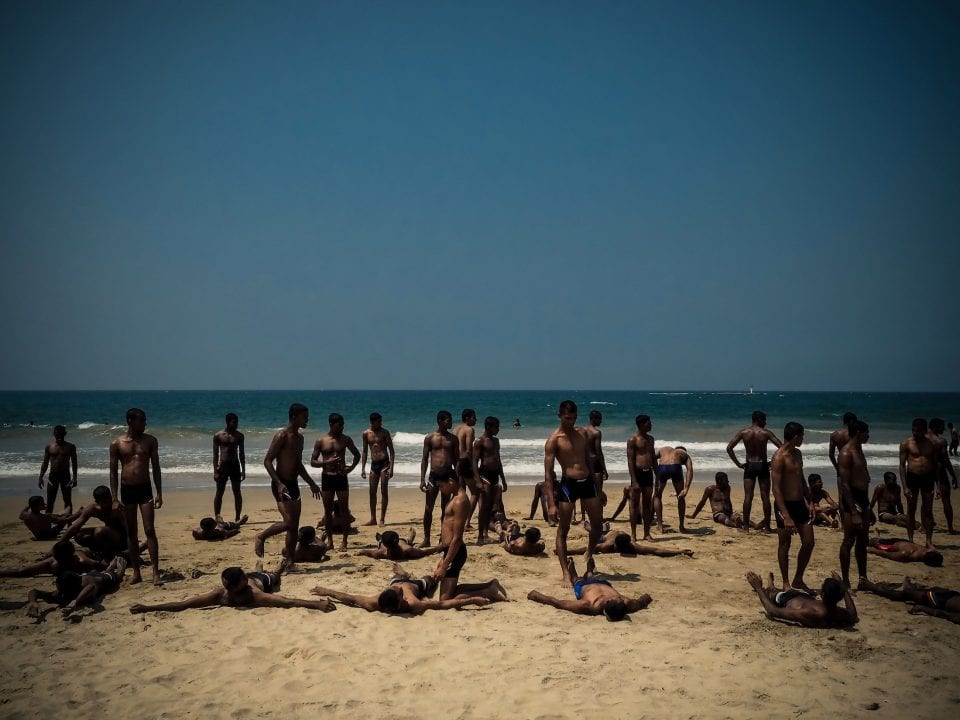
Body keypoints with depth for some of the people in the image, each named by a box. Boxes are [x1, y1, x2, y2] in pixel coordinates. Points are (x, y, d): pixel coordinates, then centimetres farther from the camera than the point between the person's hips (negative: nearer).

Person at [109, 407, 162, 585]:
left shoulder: (150, 441, 3)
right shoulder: (117, 444, -1)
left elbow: (155, 467, 5)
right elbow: (113, 472, 2)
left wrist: (159, 493, -1)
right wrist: (115, 498, -4)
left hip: (145, 489, 0)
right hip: (126, 490, 0)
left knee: (149, 531, -7)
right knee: (131, 533, 7)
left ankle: (156, 573, -7)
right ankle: (136, 573, 14)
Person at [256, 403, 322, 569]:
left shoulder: (299, 438, 15)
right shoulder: (282, 437, -12)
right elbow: (267, 461, -16)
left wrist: (311, 483, 23)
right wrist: (279, 484, -25)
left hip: (293, 484, 9)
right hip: (281, 485, -9)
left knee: (294, 526, 8)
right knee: (289, 522, -17)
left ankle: (289, 561, 15)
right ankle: (261, 537, 5)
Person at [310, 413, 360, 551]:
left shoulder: (346, 439, 3)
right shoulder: (321, 441, -1)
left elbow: (357, 455, 16)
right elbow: (313, 462, 0)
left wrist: (351, 467, -2)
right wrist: (327, 462, -18)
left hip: (341, 477, 1)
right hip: (327, 477, -1)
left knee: (344, 510, -2)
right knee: (328, 511, 4)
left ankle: (344, 542, 4)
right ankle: (330, 541, 12)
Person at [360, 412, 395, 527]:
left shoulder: (384, 432, -3)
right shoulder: (366, 434, 6)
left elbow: (391, 451, -4)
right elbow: (364, 452, 13)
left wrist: (391, 468, -12)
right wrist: (363, 469, 7)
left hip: (384, 463, -4)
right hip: (373, 464, 4)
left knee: (383, 491, -4)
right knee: (372, 492, 6)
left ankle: (382, 519, 0)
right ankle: (373, 519, 13)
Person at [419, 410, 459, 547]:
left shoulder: (453, 439, 8)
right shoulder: (429, 438, 3)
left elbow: (456, 460, 9)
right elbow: (425, 459, 4)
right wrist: (422, 480, -3)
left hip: (448, 475, 1)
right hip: (434, 475, -1)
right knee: (428, 509, -1)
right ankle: (426, 539, 8)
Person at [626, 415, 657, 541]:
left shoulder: (650, 439, 14)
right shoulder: (633, 440, -8)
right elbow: (630, 461, -11)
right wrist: (634, 481, -18)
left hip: (648, 473, 6)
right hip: (638, 472, -6)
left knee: (647, 504, 9)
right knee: (635, 504, -1)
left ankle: (647, 533, 15)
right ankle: (633, 534, 4)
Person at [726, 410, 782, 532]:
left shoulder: (743, 432, -1)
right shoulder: (766, 433, -4)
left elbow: (729, 448, -6)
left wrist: (738, 463, 1)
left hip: (749, 466, 1)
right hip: (763, 466, -1)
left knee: (748, 497, 1)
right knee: (765, 497, 6)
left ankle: (746, 526, 0)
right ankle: (766, 526, 10)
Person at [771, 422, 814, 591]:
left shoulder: (797, 454, 10)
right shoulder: (779, 457, -16)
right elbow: (776, 489, -21)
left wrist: (810, 502, 19)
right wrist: (786, 516, -25)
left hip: (800, 504, 8)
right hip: (785, 505, -8)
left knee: (808, 543, 7)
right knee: (785, 544, 4)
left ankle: (798, 580, 22)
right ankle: (786, 583, 16)